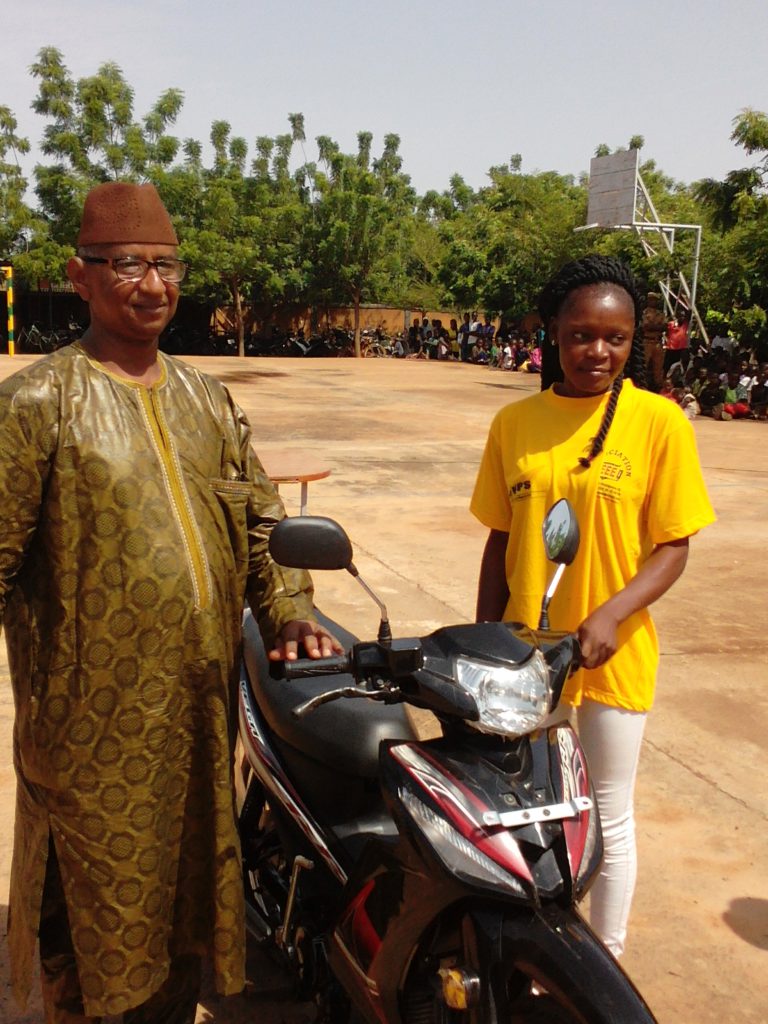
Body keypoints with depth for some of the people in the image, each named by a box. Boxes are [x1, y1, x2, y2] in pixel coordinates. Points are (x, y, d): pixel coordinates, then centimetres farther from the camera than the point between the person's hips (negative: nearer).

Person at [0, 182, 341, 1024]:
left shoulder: (205, 399, 9)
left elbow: (258, 518, 14)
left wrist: (288, 610, 0)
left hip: (201, 702, 6)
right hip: (91, 717, -5)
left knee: (189, 881, 20)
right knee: (88, 899, 10)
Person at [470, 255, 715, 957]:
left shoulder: (658, 420, -8)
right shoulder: (515, 422, 0)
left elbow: (673, 548, -7)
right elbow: (500, 540, 6)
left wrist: (610, 614, -22)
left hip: (615, 655, -3)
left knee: (609, 820, 12)